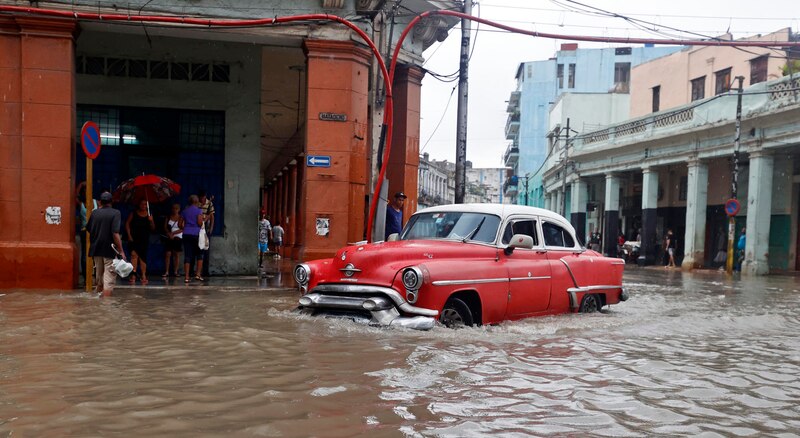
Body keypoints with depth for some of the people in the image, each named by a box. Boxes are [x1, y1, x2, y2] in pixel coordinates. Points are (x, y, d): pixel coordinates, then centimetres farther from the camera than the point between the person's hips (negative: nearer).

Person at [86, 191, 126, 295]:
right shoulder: (115, 213, -11)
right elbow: (115, 233, -19)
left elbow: (88, 229, 12)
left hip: (96, 250, 6)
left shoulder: (94, 213, 5)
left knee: (99, 277, 19)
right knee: (109, 279, -4)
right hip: (110, 251, -5)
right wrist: (121, 251, -18)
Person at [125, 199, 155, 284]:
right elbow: (127, 223, 5)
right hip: (134, 238, -2)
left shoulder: (148, 215, 7)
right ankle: (133, 275, -15)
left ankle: (143, 276, 10)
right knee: (134, 255, -15)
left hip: (144, 239, 2)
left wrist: (151, 221, -12)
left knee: (142, 257, 5)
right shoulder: (134, 213, 4)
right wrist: (129, 235, -4)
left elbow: (153, 228, 7)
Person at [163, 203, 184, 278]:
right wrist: (169, 234, -11)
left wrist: (173, 233, -13)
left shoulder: (181, 218, 0)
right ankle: (166, 272, -4)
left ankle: (175, 272, 7)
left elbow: (182, 229, -7)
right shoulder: (168, 217, 9)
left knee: (175, 254, 3)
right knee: (167, 254, -5)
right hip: (169, 238, 2)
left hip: (177, 238, -2)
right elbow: (165, 227, 5)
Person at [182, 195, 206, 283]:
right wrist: (204, 220, 8)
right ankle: (198, 274, 1)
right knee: (199, 255, 10)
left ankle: (186, 277, -3)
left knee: (187, 256, 2)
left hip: (186, 235, 4)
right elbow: (200, 223, -12)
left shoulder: (184, 211, 12)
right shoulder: (198, 210, -2)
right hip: (196, 234, -4)